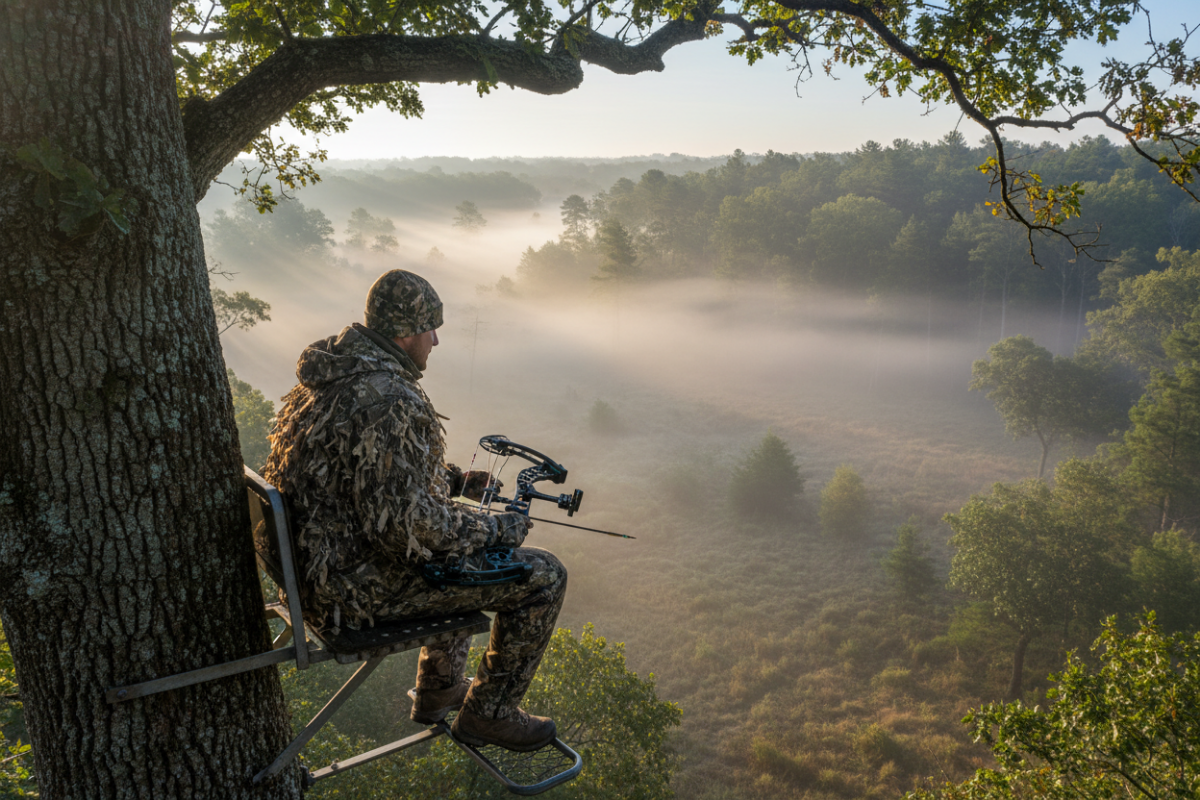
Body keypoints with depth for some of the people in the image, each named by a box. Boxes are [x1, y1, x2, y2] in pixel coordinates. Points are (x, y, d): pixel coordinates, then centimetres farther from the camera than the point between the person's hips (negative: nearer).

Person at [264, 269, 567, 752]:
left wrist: (455, 480, 13)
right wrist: (498, 529, -16)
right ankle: (486, 714, 16)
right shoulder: (388, 402, -27)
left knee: (466, 528, 33)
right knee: (543, 577, -3)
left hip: (320, 560, 10)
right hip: (360, 587, -10)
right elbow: (408, 524, -30)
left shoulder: (335, 373, 6)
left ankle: (438, 691, 41)